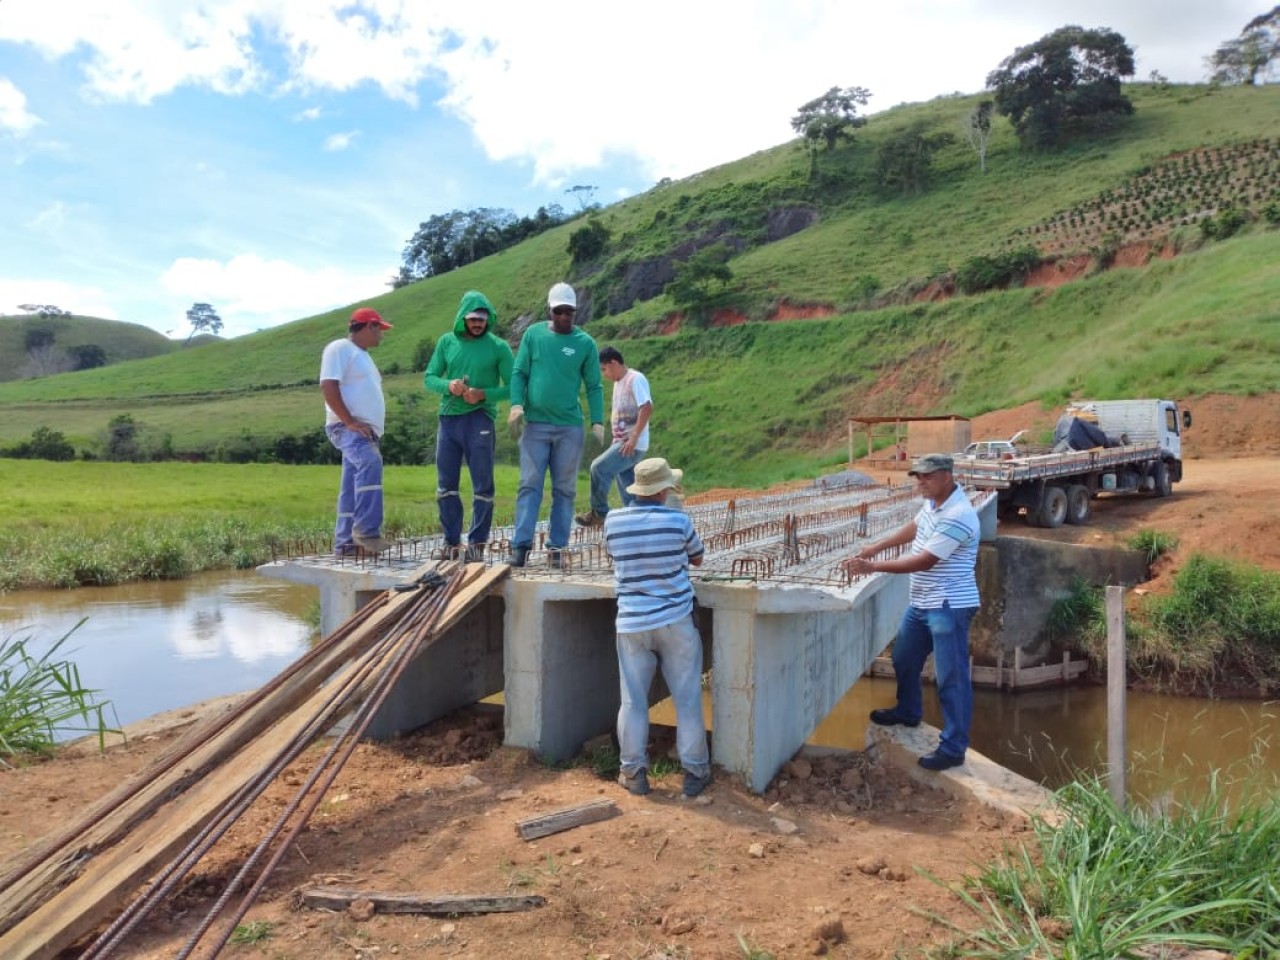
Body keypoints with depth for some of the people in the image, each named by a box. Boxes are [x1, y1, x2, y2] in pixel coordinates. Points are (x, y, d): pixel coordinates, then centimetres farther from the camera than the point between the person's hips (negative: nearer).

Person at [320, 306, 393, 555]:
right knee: (370, 464, -32)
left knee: (353, 488, 7)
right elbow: (328, 387, -16)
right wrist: (349, 421, -22)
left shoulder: (362, 355, 25)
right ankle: (366, 530, -35)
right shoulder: (340, 349, -5)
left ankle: (345, 542, 10)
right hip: (347, 428, -10)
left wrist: (373, 427, 17)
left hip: (365, 430, 10)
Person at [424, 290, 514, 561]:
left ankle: (477, 544, 9)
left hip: (480, 421, -3)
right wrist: (448, 385, -13)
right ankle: (451, 542, 20)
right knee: (446, 486, 8)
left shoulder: (498, 347, 0)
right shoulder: (447, 342, 9)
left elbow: (513, 386, -2)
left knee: (482, 487, 0)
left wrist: (484, 394, -17)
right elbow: (429, 378, 9)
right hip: (448, 419, 4)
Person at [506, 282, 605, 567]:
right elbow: (519, 373, 4)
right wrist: (516, 405, -12)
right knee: (530, 485, -3)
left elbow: (594, 386, 5)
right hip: (535, 424, 0)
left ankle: (557, 548, 9)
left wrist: (598, 422, -5)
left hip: (570, 427, 1)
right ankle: (521, 545, -3)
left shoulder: (585, 343, 4)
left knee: (564, 489, 4)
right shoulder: (533, 334, 5)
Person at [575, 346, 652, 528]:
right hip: (622, 443, 10)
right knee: (628, 489, 10)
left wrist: (633, 438, -25)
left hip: (633, 445, -10)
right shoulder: (618, 383, 16)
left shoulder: (635, 379, -12)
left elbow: (647, 408, -22)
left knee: (599, 467, -15)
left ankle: (599, 513, -2)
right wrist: (617, 440, 17)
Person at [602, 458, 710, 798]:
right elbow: (697, 558, 6)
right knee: (687, 699, 9)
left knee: (633, 700, 11)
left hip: (632, 623, 2)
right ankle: (695, 772, 17)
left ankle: (634, 771, 18)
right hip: (675, 620, -1)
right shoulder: (679, 521, -10)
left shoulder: (613, 520, -5)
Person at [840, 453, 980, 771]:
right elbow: (913, 528, 22)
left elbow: (925, 561, -26)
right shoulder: (932, 502, 5)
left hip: (948, 607, -10)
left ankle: (953, 748, 8)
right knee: (904, 659, 23)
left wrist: (873, 566, -25)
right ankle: (907, 712, 45)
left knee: (951, 677, -1)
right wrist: (876, 547, 12)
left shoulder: (957, 516, -26)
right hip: (921, 602, 10)